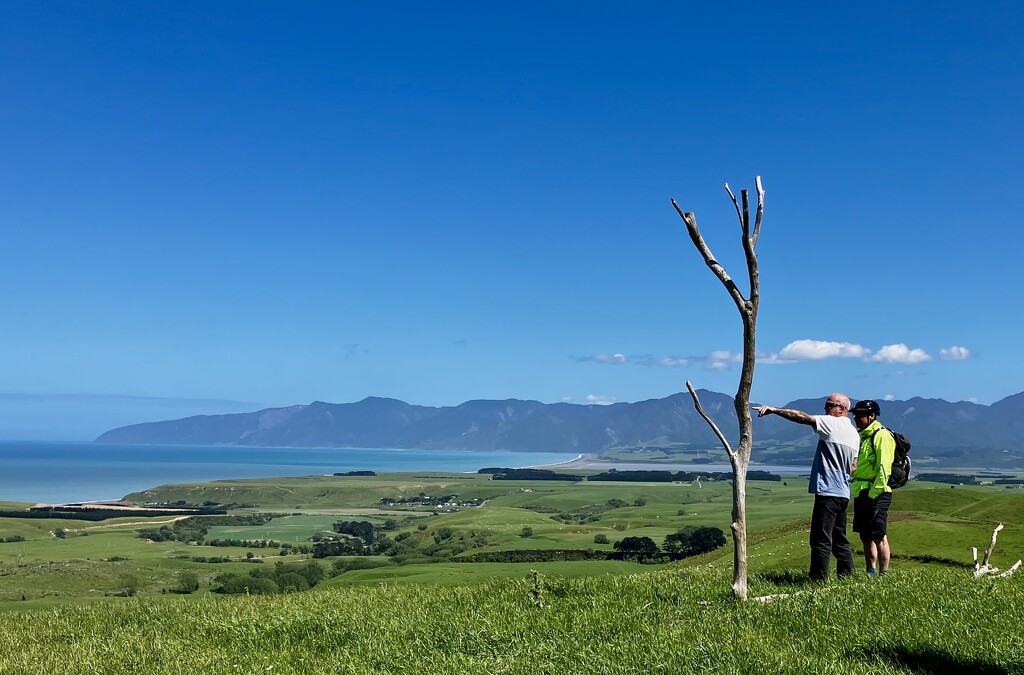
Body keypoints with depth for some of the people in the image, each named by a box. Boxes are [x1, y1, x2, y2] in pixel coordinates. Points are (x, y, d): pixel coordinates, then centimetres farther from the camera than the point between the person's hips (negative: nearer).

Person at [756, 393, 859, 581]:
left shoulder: (833, 424, -9)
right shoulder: (854, 433, 16)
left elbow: (803, 417, -18)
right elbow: (852, 467, 19)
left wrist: (774, 409, -19)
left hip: (828, 492, -9)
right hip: (843, 493, 9)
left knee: (821, 540, -7)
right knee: (839, 539, 15)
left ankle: (819, 580, -6)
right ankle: (847, 577, 18)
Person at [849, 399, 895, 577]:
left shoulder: (882, 435, -9)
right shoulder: (862, 436, 20)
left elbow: (884, 468, -17)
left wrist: (873, 494, -19)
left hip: (876, 495, -9)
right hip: (861, 494, 9)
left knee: (878, 535, -7)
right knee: (866, 536, 12)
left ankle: (884, 574, -3)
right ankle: (871, 572, 18)